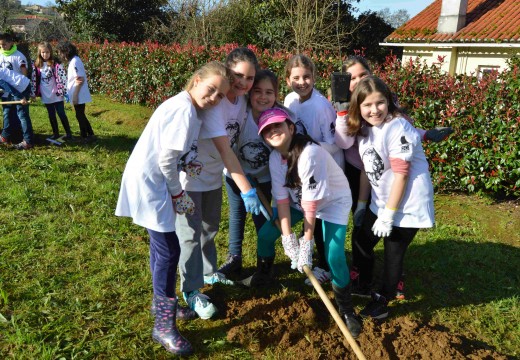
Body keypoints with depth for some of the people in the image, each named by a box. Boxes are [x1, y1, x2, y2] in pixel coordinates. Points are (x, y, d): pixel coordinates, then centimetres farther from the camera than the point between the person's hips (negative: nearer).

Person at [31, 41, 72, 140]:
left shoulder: (56, 63, -9)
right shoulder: (36, 65, 2)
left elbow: (62, 77, -10)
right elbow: (34, 79, 7)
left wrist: (64, 91, -13)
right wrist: (33, 93, 6)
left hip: (56, 94, -4)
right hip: (46, 96, 4)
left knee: (61, 114, 0)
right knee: (51, 115, 12)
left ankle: (68, 133, 8)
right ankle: (55, 133, 23)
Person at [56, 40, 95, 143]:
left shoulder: (74, 61, -17)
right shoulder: (73, 60, 11)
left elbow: (80, 80, -21)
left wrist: (75, 95, -20)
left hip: (79, 95, -9)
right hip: (79, 95, 9)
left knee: (80, 116, 0)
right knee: (81, 115, 15)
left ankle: (85, 136, 10)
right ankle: (90, 135, 21)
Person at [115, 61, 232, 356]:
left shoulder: (187, 107, 10)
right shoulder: (185, 110, -21)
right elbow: (166, 159, -22)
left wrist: (189, 163, -8)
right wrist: (178, 193, -10)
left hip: (153, 181, 10)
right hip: (149, 181, -10)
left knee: (162, 246, 19)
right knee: (169, 250, -5)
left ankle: (162, 302, 37)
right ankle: (164, 326, 7)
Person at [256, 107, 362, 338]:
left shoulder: (310, 153, -35)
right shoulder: (275, 157, -14)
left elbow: (312, 203, -33)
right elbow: (282, 197, -14)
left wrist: (307, 243, -29)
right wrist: (288, 236, -21)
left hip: (333, 201, -6)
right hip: (299, 199, 6)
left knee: (334, 256, -19)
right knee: (266, 234, 0)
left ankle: (346, 309, 4)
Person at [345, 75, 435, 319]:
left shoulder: (397, 128, -22)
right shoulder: (364, 130, 2)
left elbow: (401, 175, -23)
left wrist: (388, 215, -20)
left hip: (406, 206, -8)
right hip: (381, 203, 8)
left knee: (393, 254, 5)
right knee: (362, 241, 20)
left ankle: (382, 303, 26)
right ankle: (364, 287, 44)